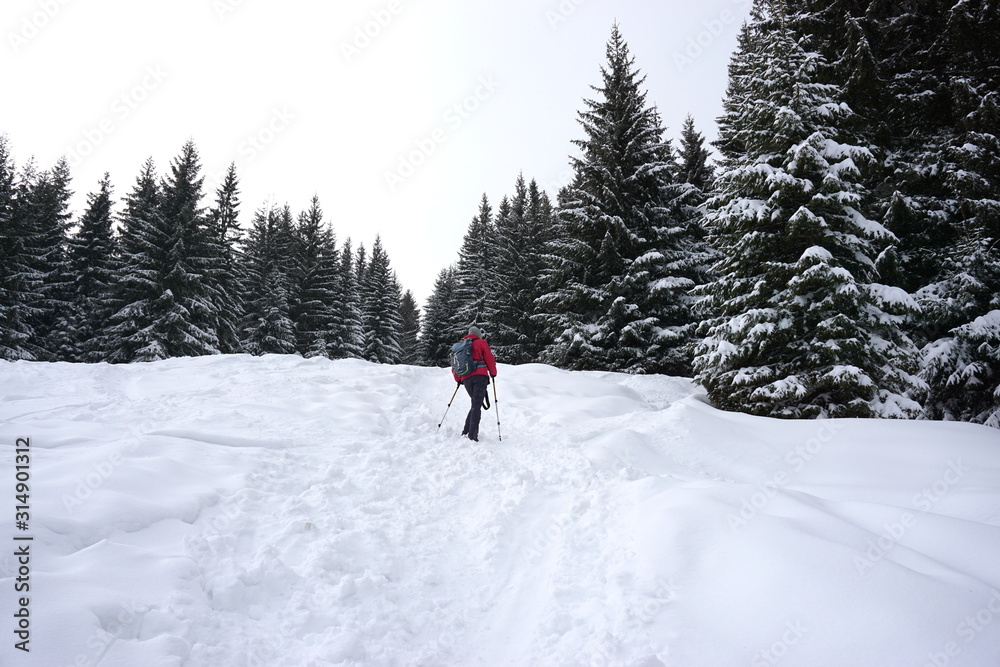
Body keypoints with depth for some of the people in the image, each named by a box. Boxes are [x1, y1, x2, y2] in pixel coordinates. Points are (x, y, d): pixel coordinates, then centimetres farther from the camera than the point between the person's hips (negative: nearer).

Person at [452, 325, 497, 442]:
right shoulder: (481, 343, 7)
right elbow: (490, 359, 2)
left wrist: (458, 380, 31)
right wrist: (493, 373, 17)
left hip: (466, 379, 5)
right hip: (480, 377, -5)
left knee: (475, 404, 18)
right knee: (477, 405, -8)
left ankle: (466, 431, 11)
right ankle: (472, 435, -17)